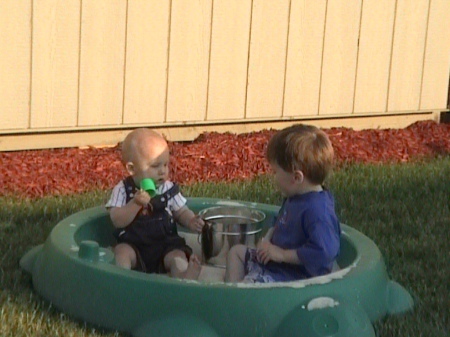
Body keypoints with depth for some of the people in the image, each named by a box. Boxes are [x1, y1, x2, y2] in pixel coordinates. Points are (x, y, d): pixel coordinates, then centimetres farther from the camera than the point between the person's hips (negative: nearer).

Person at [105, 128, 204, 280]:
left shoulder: (169, 188, 3)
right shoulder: (122, 190, -4)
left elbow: (181, 212, 12)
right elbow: (117, 221, -13)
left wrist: (191, 221, -12)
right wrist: (136, 203, -28)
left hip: (166, 244, 1)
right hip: (133, 245, -1)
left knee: (178, 256, -25)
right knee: (122, 251, -28)